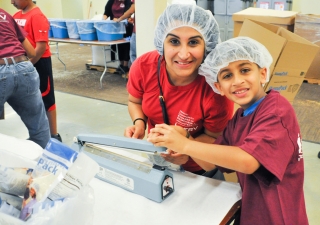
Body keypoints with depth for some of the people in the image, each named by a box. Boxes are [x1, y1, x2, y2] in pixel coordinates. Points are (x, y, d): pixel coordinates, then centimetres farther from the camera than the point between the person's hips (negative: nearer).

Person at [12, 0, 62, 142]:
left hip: (38, 63, -8)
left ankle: (54, 135, 17)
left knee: (46, 100, 4)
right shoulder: (16, 16, 8)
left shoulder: (37, 16, -15)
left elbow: (41, 46, -21)